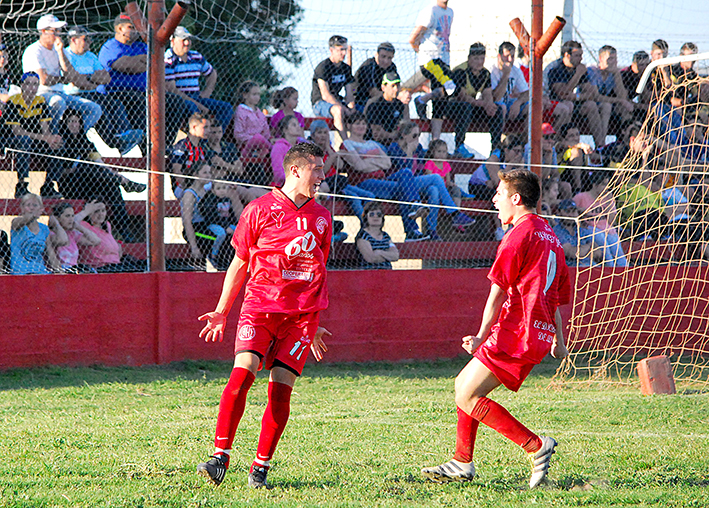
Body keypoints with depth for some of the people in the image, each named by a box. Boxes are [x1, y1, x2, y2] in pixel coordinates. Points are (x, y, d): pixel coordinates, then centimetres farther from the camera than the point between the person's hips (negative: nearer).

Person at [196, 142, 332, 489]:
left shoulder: (321, 218, 13)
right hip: (260, 305, -3)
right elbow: (240, 265, 9)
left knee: (281, 388, -5)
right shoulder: (259, 210, 1)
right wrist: (221, 312, 10)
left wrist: (314, 325, 25)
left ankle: (261, 468, 3)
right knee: (243, 372, -19)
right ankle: (220, 457, -15)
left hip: (302, 316, 3)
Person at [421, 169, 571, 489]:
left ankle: (536, 446, -13)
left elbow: (499, 291, -16)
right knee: (464, 383, 17)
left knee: (468, 397, -9)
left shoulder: (519, 234, -10)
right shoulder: (550, 236, 20)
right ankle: (462, 463, 18)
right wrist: (558, 341, 33)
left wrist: (482, 336, -20)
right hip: (539, 335, 10)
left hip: (515, 332, -10)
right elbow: (557, 297, 26)